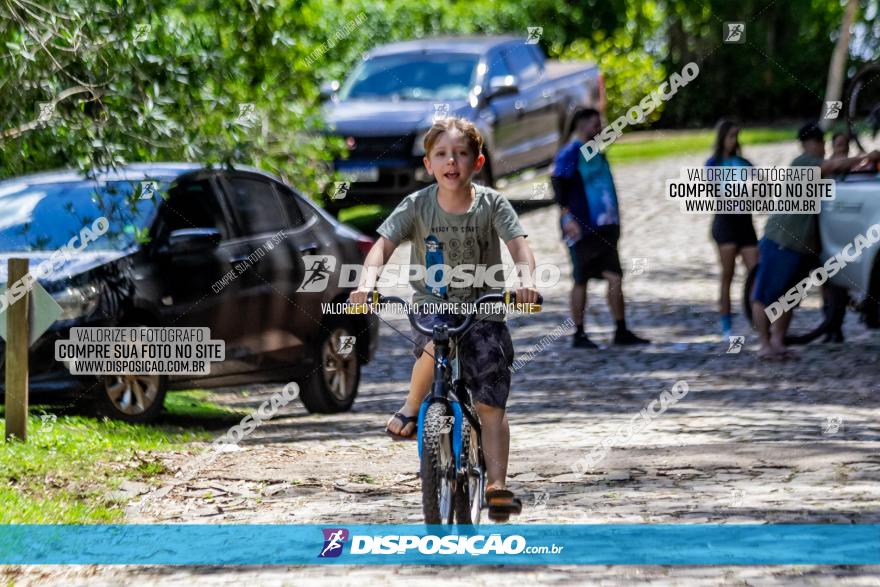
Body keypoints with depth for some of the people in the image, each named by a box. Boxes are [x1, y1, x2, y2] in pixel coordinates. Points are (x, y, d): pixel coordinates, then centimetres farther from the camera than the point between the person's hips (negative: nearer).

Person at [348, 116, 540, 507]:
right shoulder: (417, 205, -5)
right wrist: (368, 280, -32)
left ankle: (496, 483, -6)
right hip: (432, 304, 0)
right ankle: (410, 409, -8)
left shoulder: (491, 204, -6)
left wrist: (526, 278, -37)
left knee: (491, 403, -7)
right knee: (435, 344, -35)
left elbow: (518, 244, -15)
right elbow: (384, 244, -12)